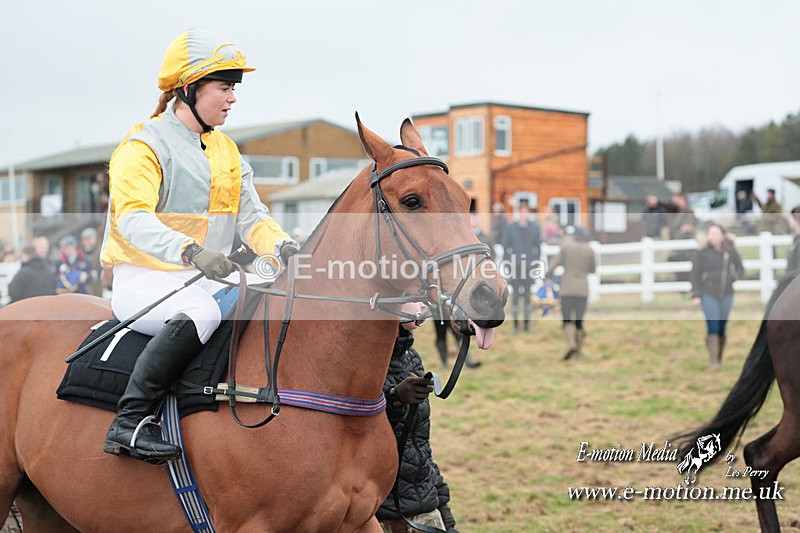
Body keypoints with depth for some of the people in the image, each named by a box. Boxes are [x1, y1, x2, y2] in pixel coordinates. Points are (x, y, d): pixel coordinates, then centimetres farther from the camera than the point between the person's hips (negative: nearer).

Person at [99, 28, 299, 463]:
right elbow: (134, 219, -25)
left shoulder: (226, 150, 16)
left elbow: (250, 216, 8)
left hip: (209, 277, 7)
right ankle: (129, 422, -34)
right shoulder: (144, 146, -9)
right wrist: (191, 251, -44)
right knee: (201, 313, -38)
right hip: (144, 280, -7)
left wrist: (282, 245, -15)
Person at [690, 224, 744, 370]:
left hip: (726, 295, 3)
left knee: (722, 328, 8)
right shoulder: (702, 253, -4)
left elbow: (740, 268, 16)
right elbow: (695, 274, -2)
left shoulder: (731, 252, 1)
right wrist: (696, 295, -7)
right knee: (713, 327, -13)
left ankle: (719, 359, 21)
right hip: (708, 294, -2)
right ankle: (713, 361, -12)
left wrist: (735, 276, -4)